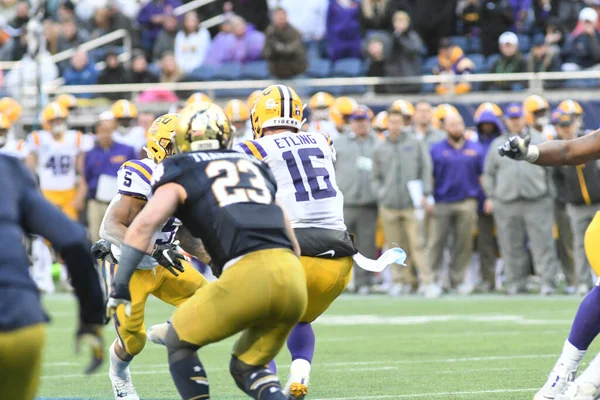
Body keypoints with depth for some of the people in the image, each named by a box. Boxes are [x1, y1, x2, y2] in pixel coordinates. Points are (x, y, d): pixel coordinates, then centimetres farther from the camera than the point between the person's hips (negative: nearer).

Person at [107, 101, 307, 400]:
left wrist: (119, 288, 2)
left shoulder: (180, 174, 14)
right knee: (247, 368, 24)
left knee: (179, 341, 19)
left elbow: (144, 224, -1)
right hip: (292, 276, 5)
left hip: (248, 275, -5)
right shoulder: (253, 166, 29)